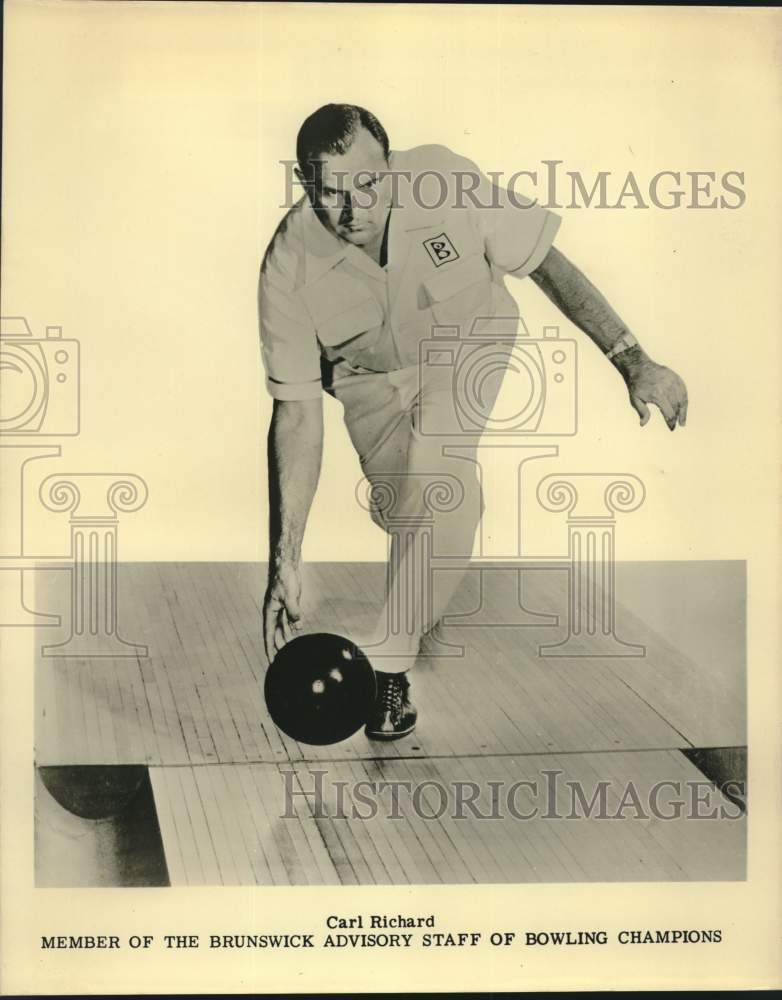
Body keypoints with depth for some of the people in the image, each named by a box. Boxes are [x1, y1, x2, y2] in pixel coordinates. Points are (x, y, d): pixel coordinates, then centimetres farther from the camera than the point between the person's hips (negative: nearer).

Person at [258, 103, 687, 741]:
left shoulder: (446, 183, -32)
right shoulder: (288, 269, -29)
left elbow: (548, 265, -18)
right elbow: (297, 414, -27)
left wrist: (633, 361, -22)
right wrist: (285, 561, -30)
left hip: (469, 342, -1)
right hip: (371, 376, 1)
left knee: (436, 476, -27)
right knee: (404, 512, -11)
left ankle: (390, 664, -11)